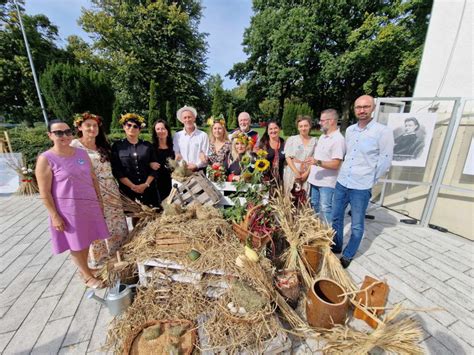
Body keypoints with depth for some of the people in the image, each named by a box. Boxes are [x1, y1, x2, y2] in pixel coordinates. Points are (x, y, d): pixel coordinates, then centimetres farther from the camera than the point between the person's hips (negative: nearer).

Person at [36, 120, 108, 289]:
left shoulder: (82, 153, 2)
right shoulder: (46, 159, -12)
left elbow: (93, 178, 8)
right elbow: (44, 193, -11)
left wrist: (99, 200, 8)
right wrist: (54, 216, -13)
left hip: (89, 205, 5)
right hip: (67, 209, -4)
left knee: (85, 240, 17)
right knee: (76, 244, 11)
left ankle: (83, 268, 39)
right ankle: (87, 276, 29)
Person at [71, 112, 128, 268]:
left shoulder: (103, 146, 13)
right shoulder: (74, 146, -6)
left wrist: (115, 189, 12)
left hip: (111, 192, 6)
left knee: (116, 225, 12)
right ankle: (98, 261, 26)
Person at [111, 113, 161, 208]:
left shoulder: (148, 146, 9)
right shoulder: (117, 146, 5)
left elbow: (154, 168, 4)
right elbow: (116, 171, -2)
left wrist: (146, 184, -9)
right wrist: (132, 186, -11)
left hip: (149, 189, 1)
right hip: (127, 190, -1)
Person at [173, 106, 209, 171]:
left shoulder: (203, 135, 3)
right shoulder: (177, 136, 10)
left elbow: (206, 156, 1)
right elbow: (176, 156, 8)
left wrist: (196, 165, -11)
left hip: (199, 171, -1)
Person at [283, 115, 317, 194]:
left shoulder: (314, 141, 5)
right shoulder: (291, 139, 1)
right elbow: (288, 157, -4)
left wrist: (307, 172, -9)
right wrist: (296, 172, -12)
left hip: (307, 174, 1)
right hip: (292, 172, -1)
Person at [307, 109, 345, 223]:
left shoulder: (338, 139, -17)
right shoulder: (322, 137, 12)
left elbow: (336, 164, -22)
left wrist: (318, 162, -34)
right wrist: (310, 166, 18)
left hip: (327, 182, -9)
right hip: (315, 179, 9)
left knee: (325, 209, -2)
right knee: (315, 206, 19)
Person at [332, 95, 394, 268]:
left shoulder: (383, 131, -10)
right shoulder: (349, 130, 7)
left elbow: (385, 161, -6)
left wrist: (370, 180, 0)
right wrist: (345, 173, 15)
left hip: (361, 187, -5)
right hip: (341, 183, 6)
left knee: (356, 225, 9)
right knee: (336, 217, 16)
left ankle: (348, 256, 27)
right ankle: (336, 247, 37)